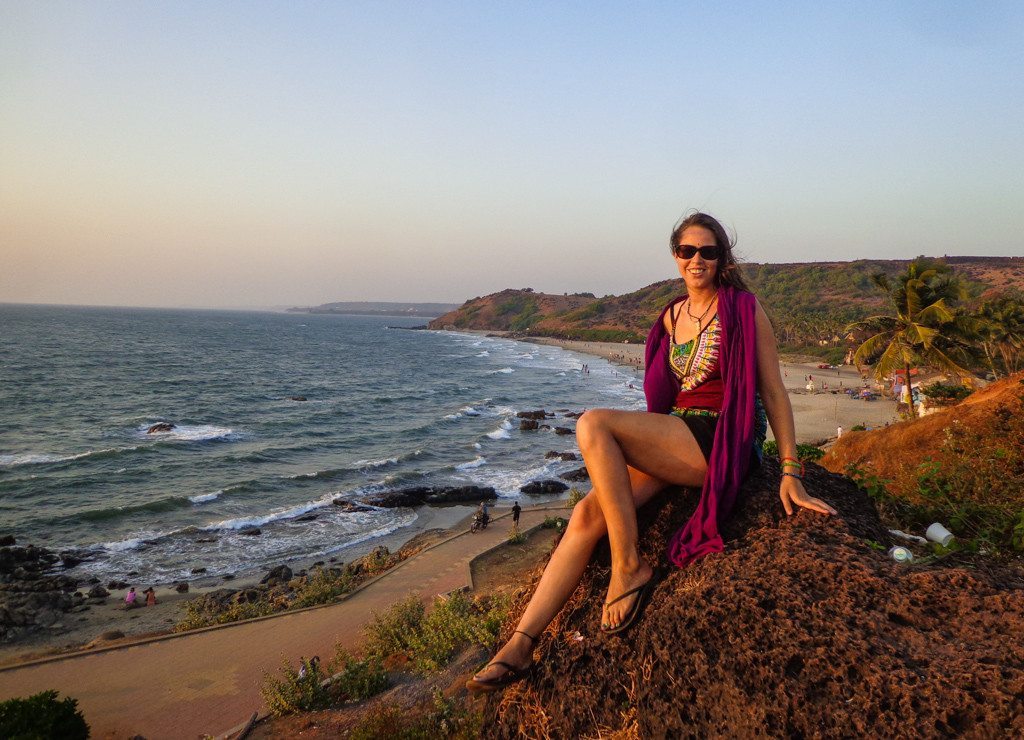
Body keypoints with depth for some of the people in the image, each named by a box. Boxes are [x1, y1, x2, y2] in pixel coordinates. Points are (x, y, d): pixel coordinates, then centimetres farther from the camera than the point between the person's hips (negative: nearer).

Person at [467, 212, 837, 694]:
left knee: (593, 424, -25)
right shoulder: (671, 317, 16)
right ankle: (520, 645, -17)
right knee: (588, 514, -16)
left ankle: (629, 566, -18)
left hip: (720, 445, -6)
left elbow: (773, 392, -3)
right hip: (675, 444, 6)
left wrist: (790, 473, -8)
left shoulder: (744, 311, -2)